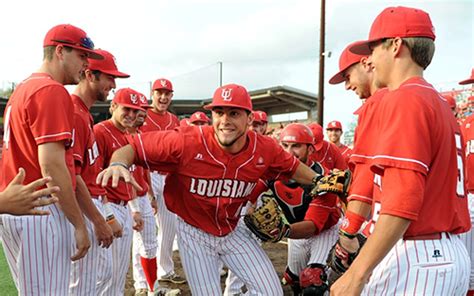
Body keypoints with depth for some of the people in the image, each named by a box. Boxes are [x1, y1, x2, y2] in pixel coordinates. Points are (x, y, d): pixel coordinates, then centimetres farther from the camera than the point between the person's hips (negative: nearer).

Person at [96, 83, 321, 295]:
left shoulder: (265, 149, -15)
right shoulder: (187, 142, -26)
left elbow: (291, 167, 5)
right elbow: (134, 147, -21)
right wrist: (119, 164, -41)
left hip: (234, 231, 4)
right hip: (195, 234, -3)